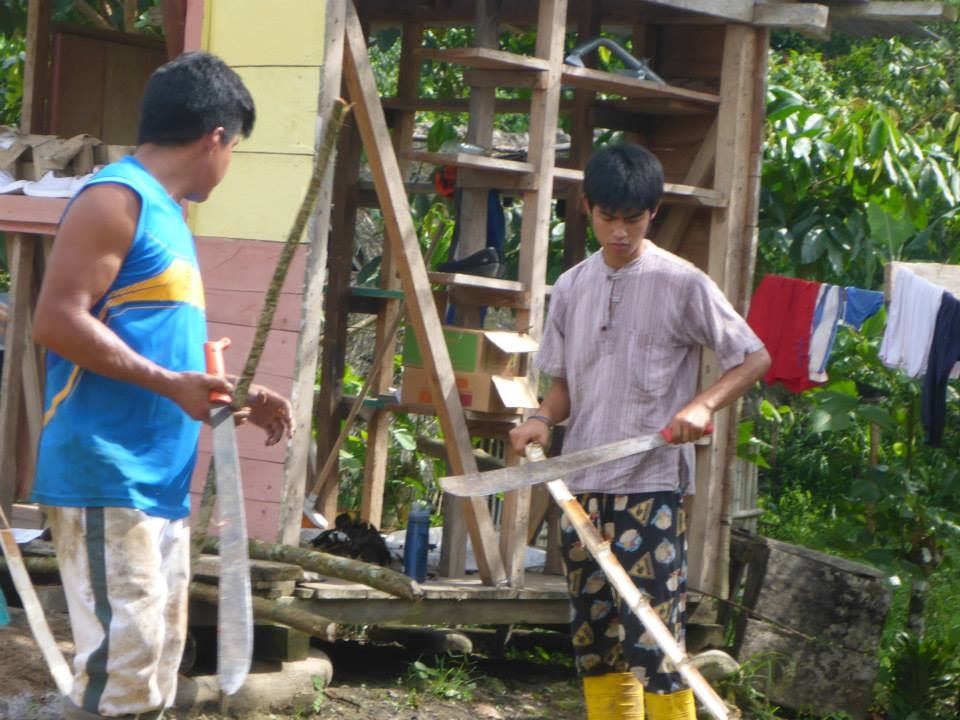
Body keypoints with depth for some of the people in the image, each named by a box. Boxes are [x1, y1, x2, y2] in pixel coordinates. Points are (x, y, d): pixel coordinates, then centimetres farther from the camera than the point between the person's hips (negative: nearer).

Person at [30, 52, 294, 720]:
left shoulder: (165, 214, 20)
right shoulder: (116, 199, -10)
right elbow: (58, 320, -19)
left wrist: (239, 398, 19)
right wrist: (170, 383, -20)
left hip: (161, 483, 10)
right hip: (105, 477, -10)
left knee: (158, 655, 13)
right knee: (124, 652, -15)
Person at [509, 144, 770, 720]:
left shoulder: (682, 284, -5)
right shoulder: (572, 288, 11)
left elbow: (755, 358, -3)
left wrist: (703, 404, -19)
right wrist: (542, 421, -3)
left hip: (652, 484, -6)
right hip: (583, 485, 6)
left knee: (652, 640, -12)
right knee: (594, 638, 10)